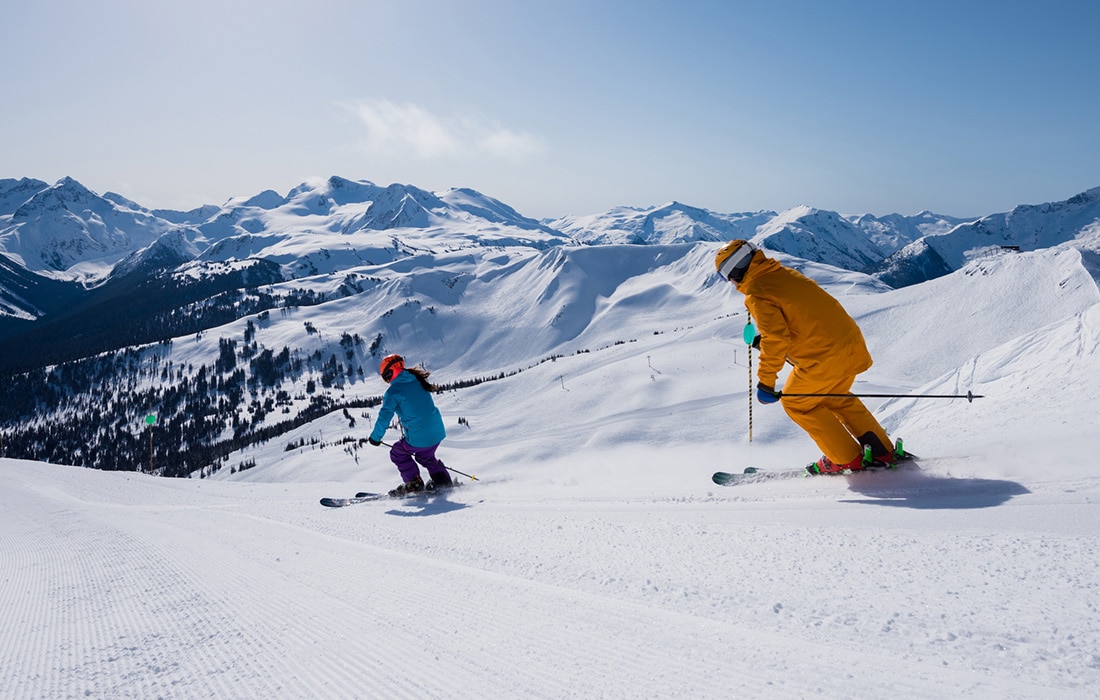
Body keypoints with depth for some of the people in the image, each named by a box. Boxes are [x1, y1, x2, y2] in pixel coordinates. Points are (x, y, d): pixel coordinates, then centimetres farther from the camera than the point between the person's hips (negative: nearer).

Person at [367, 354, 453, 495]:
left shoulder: (393, 391, -12)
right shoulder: (418, 381, 8)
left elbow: (384, 417, -11)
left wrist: (375, 437, 3)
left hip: (418, 438, -7)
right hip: (438, 432, 7)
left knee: (397, 453, 21)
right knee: (425, 456, 33)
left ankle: (414, 483, 18)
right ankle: (442, 480, 25)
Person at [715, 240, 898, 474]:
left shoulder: (757, 295, -12)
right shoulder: (785, 273, 14)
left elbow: (776, 338, -21)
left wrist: (765, 381, -15)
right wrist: (767, 338, 28)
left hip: (823, 357, -9)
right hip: (852, 344, 9)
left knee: (796, 403, 14)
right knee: (836, 399, 29)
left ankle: (847, 459, 16)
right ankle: (884, 452, 28)